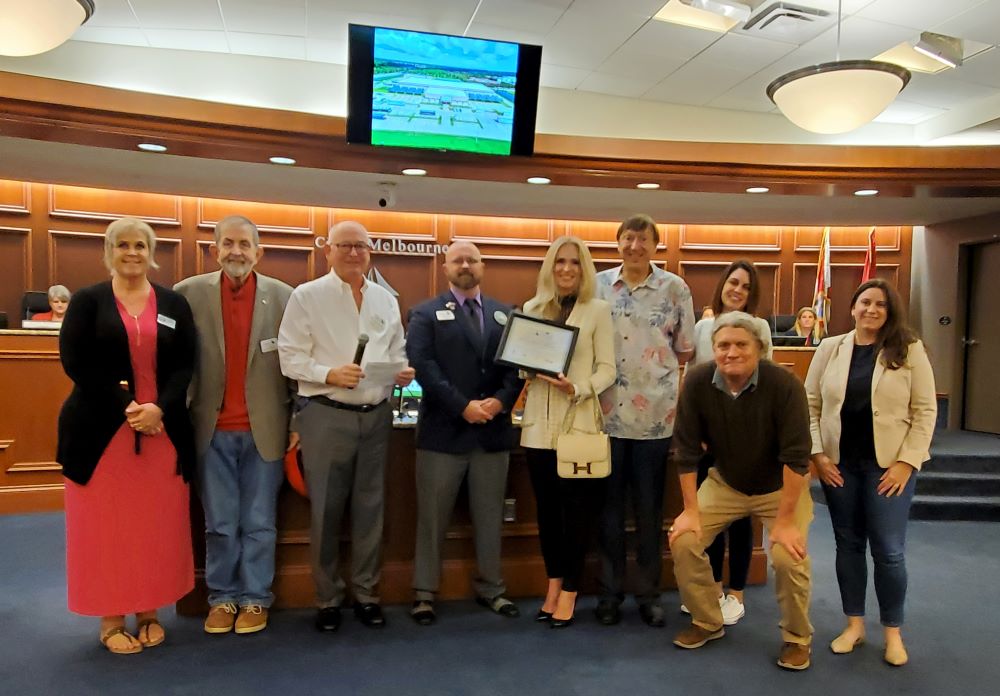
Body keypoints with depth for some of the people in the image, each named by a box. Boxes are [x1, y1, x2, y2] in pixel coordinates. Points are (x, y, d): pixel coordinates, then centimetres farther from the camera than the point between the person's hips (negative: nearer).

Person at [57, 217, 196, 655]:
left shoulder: (174, 303, 8)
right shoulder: (88, 301, 3)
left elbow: (185, 364, 1)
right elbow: (74, 362, -7)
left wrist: (160, 408, -14)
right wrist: (125, 405, -15)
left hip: (162, 429, 2)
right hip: (102, 430, -1)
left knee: (157, 524, 6)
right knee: (106, 525, 5)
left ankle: (149, 613, 21)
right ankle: (111, 619, 18)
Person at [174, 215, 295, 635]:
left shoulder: (282, 297, -1)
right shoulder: (189, 294, -1)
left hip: (265, 430, 0)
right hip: (213, 430, 0)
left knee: (259, 523, 10)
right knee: (219, 525, 11)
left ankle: (255, 598, 25)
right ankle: (222, 597, 28)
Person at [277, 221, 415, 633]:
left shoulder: (386, 300, 10)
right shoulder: (306, 296, -3)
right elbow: (289, 356, -6)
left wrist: (403, 372, -6)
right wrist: (329, 374, -21)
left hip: (376, 415, 4)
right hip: (327, 416, -4)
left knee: (370, 508, 12)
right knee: (325, 511, 6)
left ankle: (366, 594, 27)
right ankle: (328, 599, 23)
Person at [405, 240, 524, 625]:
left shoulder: (505, 315, 12)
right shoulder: (426, 314, 2)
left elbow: (517, 364, 6)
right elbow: (423, 366, -10)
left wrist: (500, 401, -12)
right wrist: (464, 406, -17)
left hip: (493, 431, 3)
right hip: (443, 430, -3)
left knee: (490, 515, 13)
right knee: (432, 517, 5)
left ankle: (491, 588, 27)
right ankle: (424, 593, 18)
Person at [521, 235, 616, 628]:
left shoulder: (598, 310, 0)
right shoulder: (532, 308, 10)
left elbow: (607, 369, -5)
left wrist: (577, 389, -21)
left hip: (578, 423, -3)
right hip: (539, 423, 4)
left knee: (576, 509, 3)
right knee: (547, 508, 11)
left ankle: (569, 592, 17)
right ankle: (553, 584, 26)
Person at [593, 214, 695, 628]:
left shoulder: (675, 288, 0)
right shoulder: (598, 285, 5)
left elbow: (685, 350, 6)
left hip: (655, 413, -1)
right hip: (606, 412, 1)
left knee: (650, 509, 10)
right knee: (609, 506, 10)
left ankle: (649, 593, 24)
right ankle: (610, 592, 23)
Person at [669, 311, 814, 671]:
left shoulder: (784, 384, -28)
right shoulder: (697, 382, -20)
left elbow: (795, 456, -25)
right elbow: (687, 449, -13)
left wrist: (785, 520, -24)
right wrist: (691, 509, -12)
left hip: (781, 486, -3)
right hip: (724, 482, 3)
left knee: (788, 556, -20)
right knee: (683, 541, -9)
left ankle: (797, 638, 9)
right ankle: (708, 622, 15)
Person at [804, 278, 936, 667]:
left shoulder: (910, 350, -2)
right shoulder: (830, 349, 3)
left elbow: (925, 410, -3)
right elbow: (810, 404, 3)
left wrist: (906, 462, -10)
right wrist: (817, 453, -5)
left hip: (889, 464, -2)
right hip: (839, 463, 2)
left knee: (888, 550, 1)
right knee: (848, 544, 10)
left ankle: (893, 632, 20)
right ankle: (854, 624, 25)